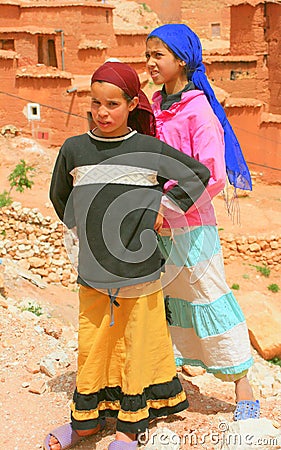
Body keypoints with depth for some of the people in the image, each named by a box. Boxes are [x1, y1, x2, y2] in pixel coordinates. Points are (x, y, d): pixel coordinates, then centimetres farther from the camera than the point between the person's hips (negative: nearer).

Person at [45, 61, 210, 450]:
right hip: (93, 271, 2)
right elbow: (60, 198, 17)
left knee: (136, 343, 7)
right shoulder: (74, 150, 0)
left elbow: (200, 174, 3)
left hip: (140, 267, -1)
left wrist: (166, 210, -3)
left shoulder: (150, 150, -5)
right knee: (91, 344, 9)